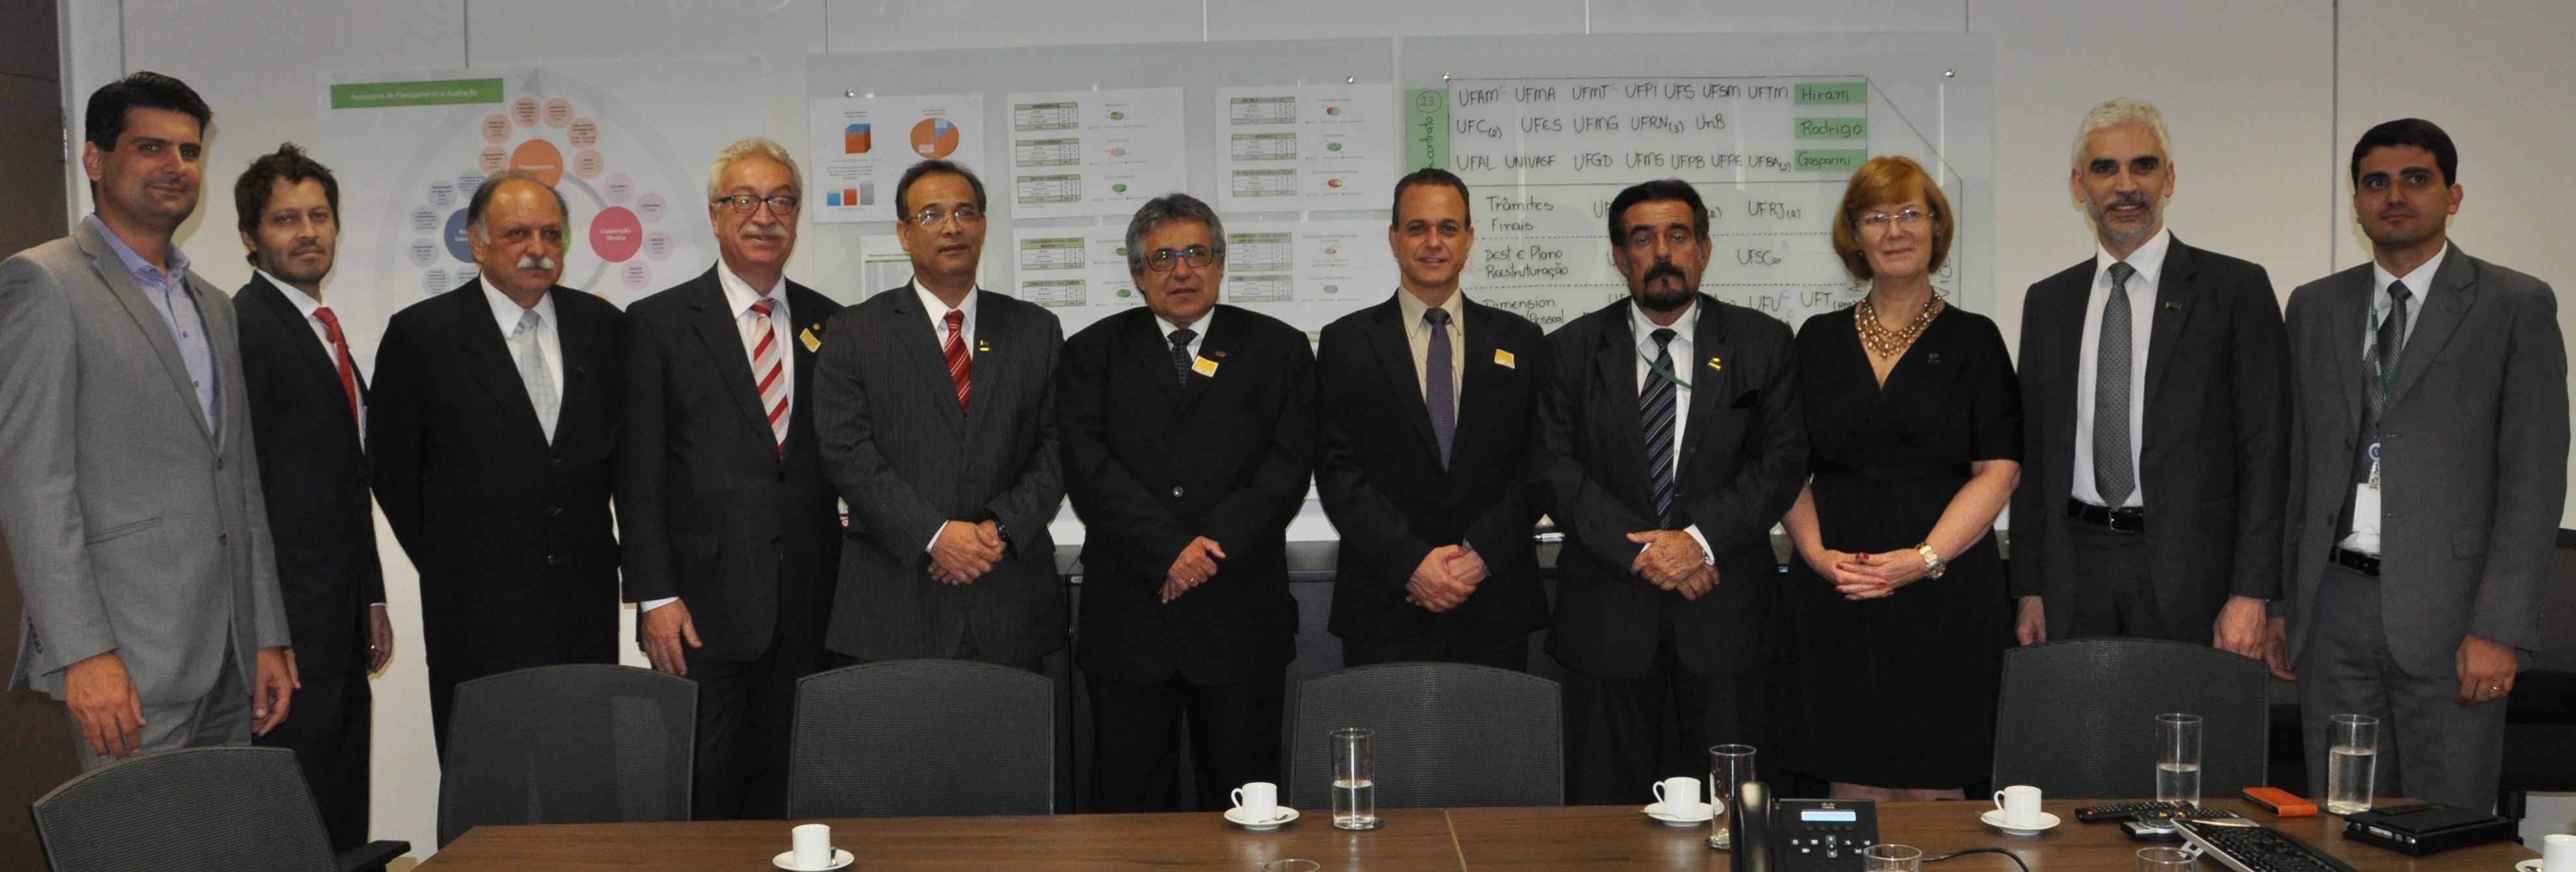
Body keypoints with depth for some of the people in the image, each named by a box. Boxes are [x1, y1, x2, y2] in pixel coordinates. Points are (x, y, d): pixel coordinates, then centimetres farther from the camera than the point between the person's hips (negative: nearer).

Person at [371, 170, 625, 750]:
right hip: (478, 609, -3)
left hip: (587, 599, 3)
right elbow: (392, 467, 5)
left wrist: (612, 551, 9)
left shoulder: (603, 326, 8)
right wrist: (444, 561, 7)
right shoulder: (420, 334, -1)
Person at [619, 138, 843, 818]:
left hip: (807, 610, 3)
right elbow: (638, 473, -2)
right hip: (702, 605, -3)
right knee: (704, 795, 2)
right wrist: (655, 596, -9)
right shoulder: (658, 322, 1)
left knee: (786, 793, 8)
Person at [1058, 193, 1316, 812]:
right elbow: (1088, 468, -4)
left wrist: (1215, 544, -15)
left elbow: (1288, 465, -2)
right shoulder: (1092, 353, 9)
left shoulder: (1279, 350, 9)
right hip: (1127, 615, 0)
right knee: (1130, 805, 7)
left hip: (1241, 615, 0)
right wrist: (1170, 549, -15)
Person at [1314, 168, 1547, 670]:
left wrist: (1482, 553, -10)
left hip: (1495, 605, 1)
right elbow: (1336, 470, -2)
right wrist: (1411, 563, -12)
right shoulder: (1345, 343, 4)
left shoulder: (1520, 341, 9)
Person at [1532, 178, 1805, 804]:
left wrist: (1700, 538, -15)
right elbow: (1555, 469, -2)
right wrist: (1640, 549, -13)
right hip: (1608, 613, 0)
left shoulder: (1764, 344, 7)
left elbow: (1782, 463, -1)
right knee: (1606, 806, 5)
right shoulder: (1572, 351, 7)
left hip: (1725, 615, 0)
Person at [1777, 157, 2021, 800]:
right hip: (1834, 595, 2)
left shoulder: (1974, 340, 5)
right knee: (1854, 786, 3)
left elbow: (1998, 471, -3)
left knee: (1931, 789, 0)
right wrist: (1816, 552, -7)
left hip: (1945, 592, -2)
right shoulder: (1818, 340, 12)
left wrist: (1924, 558, -14)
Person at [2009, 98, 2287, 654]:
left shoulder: (2236, 289, 1)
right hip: (2075, 571, 3)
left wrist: (2250, 594, -10)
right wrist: (2030, 589, 7)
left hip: (2189, 572, -3)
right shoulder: (2047, 301, 12)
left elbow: (2264, 450, -3)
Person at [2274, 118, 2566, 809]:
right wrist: (2280, 601, 9)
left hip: (2446, 612, -3)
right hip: (2334, 605, 3)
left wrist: (2501, 628, -11)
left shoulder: (2516, 306, 1)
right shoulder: (2314, 308, 12)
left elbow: (2535, 480, -4)